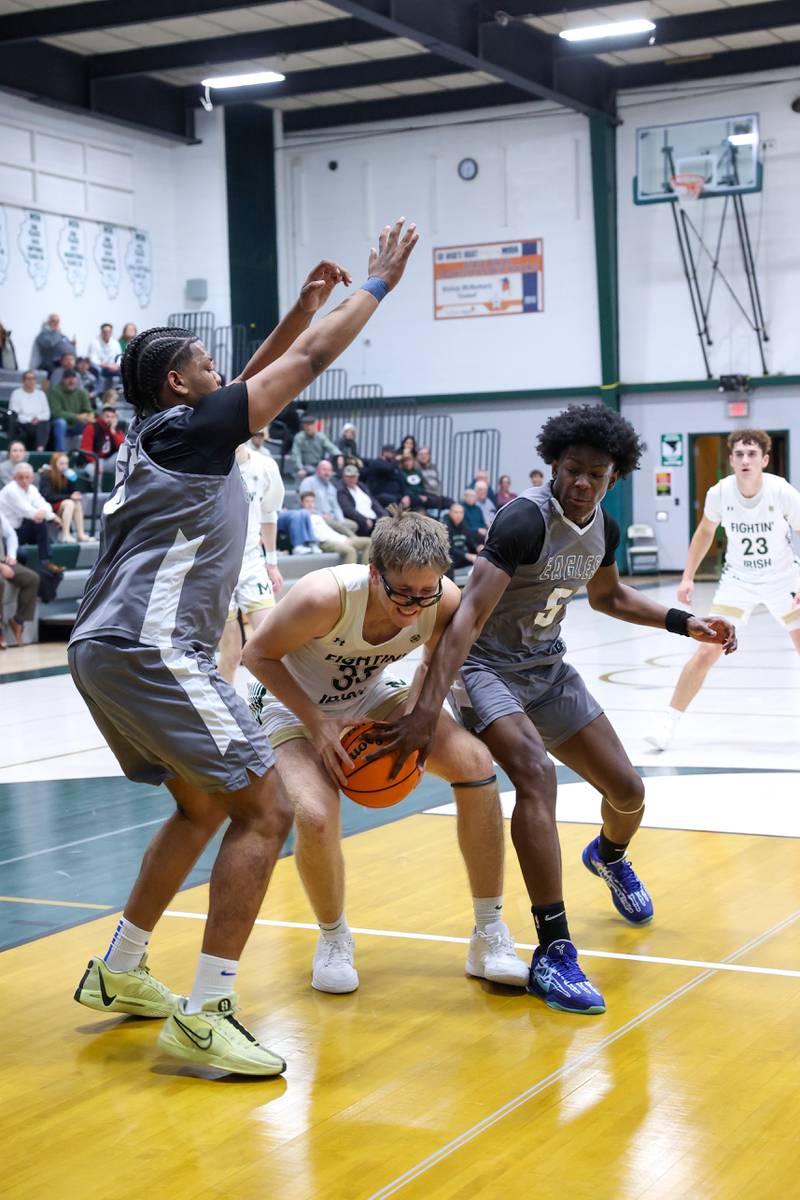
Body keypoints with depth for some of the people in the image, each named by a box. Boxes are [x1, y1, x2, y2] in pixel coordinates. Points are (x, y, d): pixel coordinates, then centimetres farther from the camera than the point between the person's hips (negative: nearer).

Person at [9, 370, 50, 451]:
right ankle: (40, 451, -41)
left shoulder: (41, 394, 20)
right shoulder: (16, 394, 8)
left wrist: (38, 418, -9)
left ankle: (40, 450, -48)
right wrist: (30, 420, -14)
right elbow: (14, 416, -2)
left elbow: (47, 413, 13)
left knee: (45, 424, -34)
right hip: (23, 425, -3)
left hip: (40, 422, 3)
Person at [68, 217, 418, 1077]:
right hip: (150, 649, -10)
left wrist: (304, 305, 29)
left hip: (105, 650, 10)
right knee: (264, 812, -9)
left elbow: (250, 381, 33)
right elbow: (310, 362, 1)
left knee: (203, 805, 23)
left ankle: (118, 973, 30)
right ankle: (205, 1016, -10)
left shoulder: (157, 434, 20)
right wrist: (377, 284, 13)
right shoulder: (191, 429, -4)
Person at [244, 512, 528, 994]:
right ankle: (334, 939, 4)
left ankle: (491, 938, -5)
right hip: (294, 700, -4)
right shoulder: (325, 596, -37)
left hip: (371, 693, 4)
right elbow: (259, 654, -21)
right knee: (315, 819, -29)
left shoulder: (446, 600, -24)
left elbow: (439, 660, 0)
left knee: (474, 762, -17)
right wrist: (317, 726, -27)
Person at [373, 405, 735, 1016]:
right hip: (487, 668, -7)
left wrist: (684, 622, 9)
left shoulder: (604, 528, -2)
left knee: (627, 790, 8)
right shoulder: (525, 519, -26)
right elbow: (469, 616, -33)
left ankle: (610, 856, 48)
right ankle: (553, 953, -28)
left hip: (549, 667, 7)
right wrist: (427, 709, -40)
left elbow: (608, 596, 20)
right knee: (536, 773, -32)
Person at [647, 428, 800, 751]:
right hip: (737, 580, 0)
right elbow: (705, 531, 6)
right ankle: (667, 722, 2)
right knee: (706, 652, -8)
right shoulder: (719, 493, -14)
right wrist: (688, 576, 3)